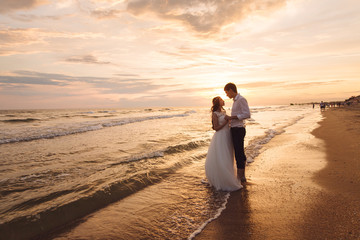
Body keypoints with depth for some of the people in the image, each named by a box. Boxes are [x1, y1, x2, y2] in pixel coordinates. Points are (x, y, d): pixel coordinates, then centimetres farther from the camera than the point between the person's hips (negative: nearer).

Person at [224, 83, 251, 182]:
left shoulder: (241, 99, -12)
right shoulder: (235, 101, 16)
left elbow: (247, 114, -21)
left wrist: (231, 117, -19)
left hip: (238, 130, -10)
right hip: (235, 129, 10)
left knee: (239, 153, -4)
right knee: (240, 153, 14)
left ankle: (240, 176, 6)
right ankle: (242, 176, 24)